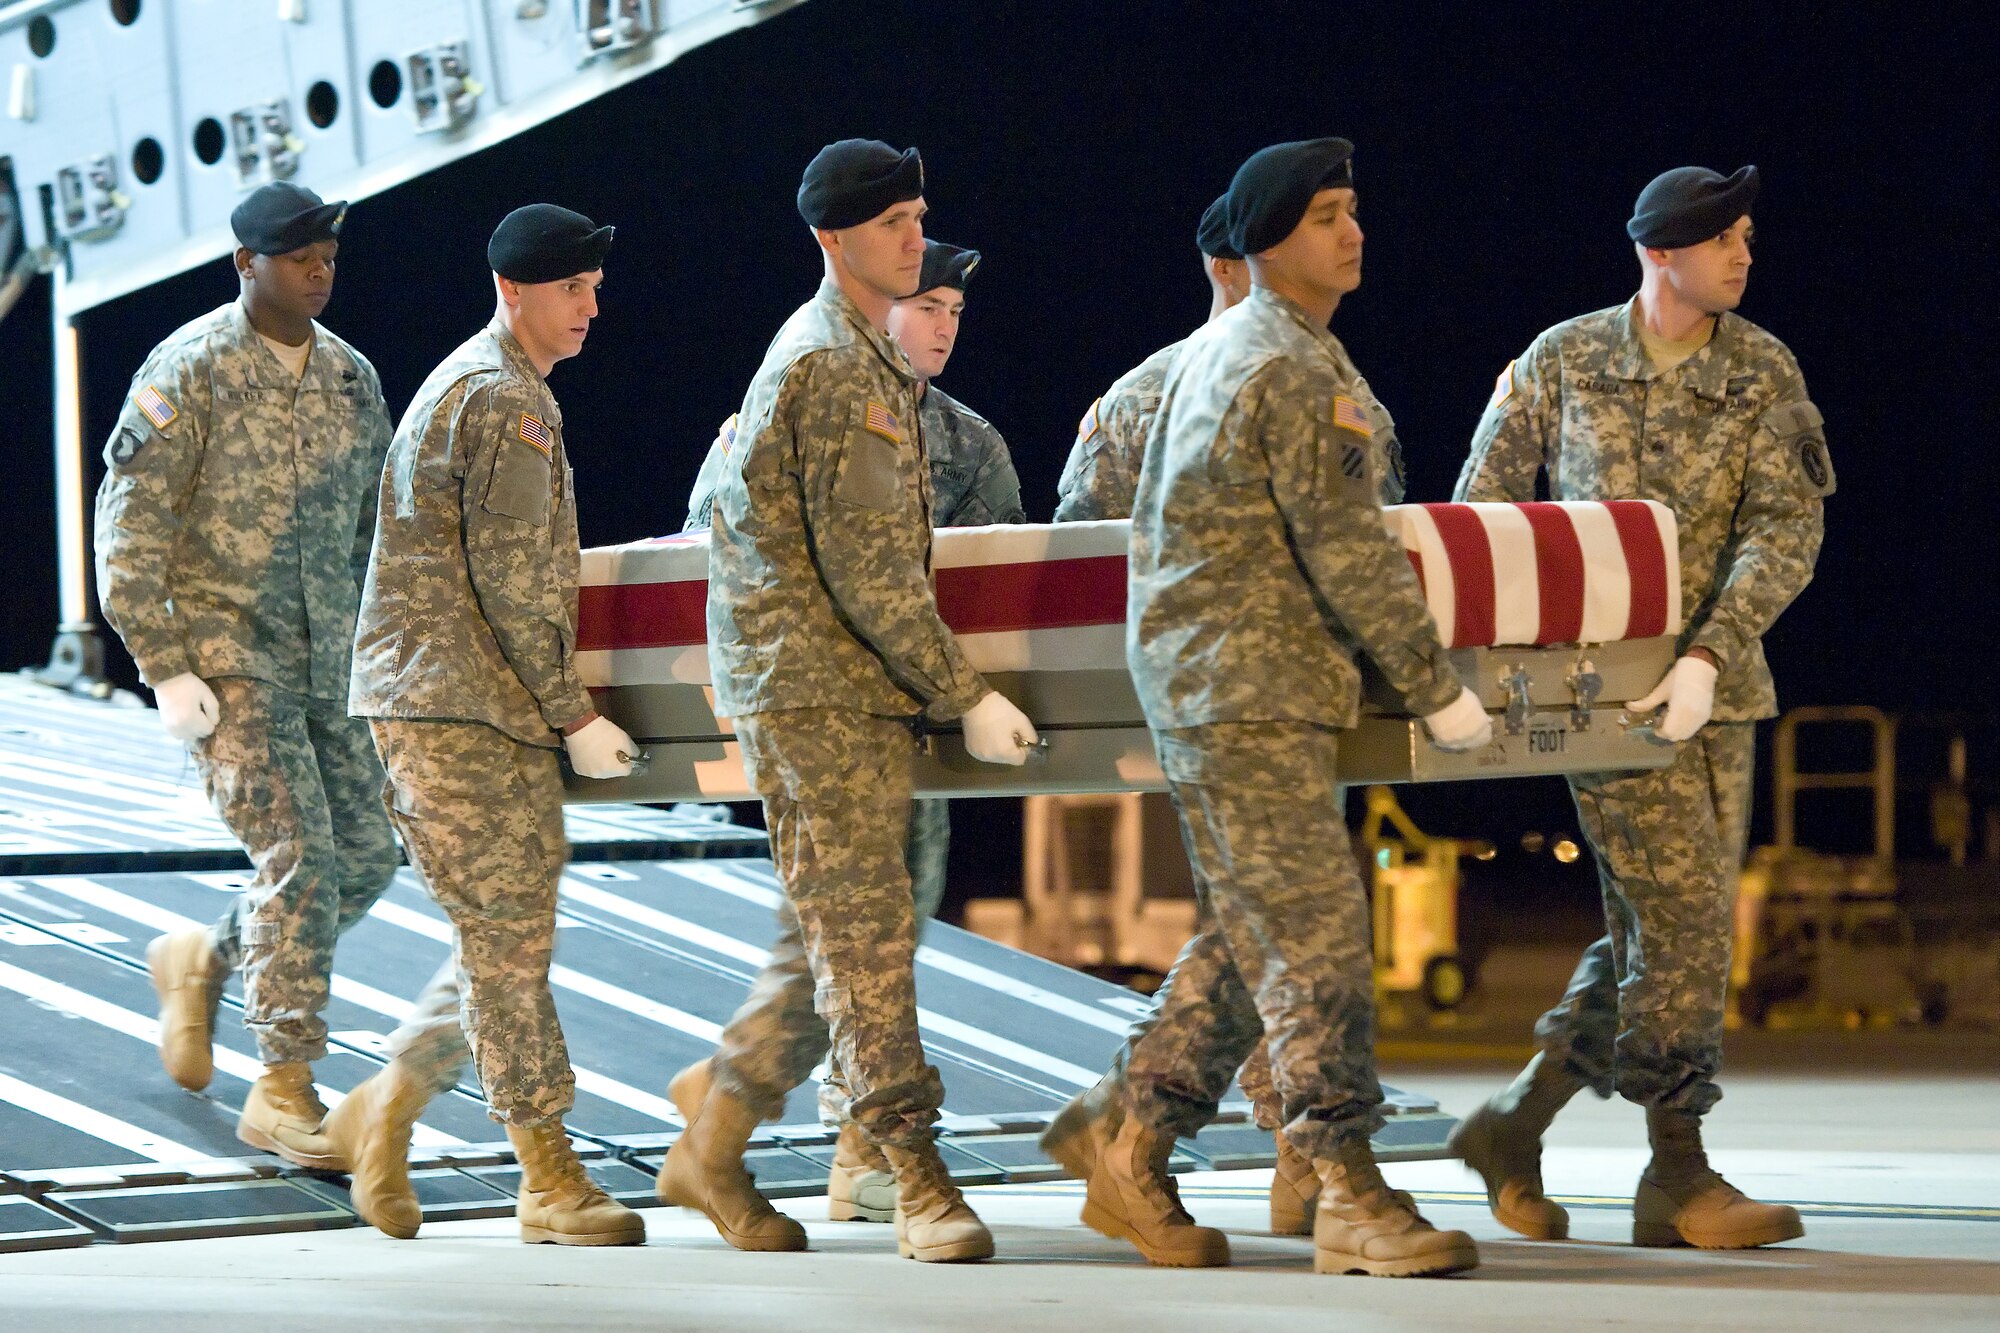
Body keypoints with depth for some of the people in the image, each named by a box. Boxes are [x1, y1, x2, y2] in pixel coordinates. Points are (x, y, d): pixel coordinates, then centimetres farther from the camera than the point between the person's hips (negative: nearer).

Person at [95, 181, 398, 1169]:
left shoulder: (351, 376, 10)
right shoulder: (188, 372, -9)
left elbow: (377, 524, 18)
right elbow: (129, 533, -10)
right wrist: (167, 671, -15)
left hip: (329, 657, 6)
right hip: (225, 652, -6)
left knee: (363, 859, 5)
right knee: (298, 855, -14)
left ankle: (204, 959, 30)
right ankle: (282, 1089, -6)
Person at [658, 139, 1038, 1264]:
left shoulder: (871, 356, 18)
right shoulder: (832, 364, -14)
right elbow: (864, 567, -18)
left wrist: (942, 684, 21)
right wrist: (967, 697, -16)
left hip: (858, 690, 10)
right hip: (814, 684, -10)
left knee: (835, 933, 11)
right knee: (863, 931, -9)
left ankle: (712, 1139, 20)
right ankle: (918, 1181, -11)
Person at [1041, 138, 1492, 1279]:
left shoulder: (1221, 349, 18)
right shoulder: (1291, 370, -15)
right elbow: (1347, 550, -17)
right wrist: (1438, 688, -11)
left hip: (1214, 677, 10)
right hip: (1247, 685, -10)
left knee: (1257, 932, 12)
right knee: (1314, 929, -10)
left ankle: (1129, 1135, 17)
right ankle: (1351, 1193, -10)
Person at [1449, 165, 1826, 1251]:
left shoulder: (1764, 374, 3)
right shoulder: (1561, 364, -1)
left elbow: (1786, 531, -6)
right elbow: (1482, 510, 6)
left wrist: (1707, 654, -19)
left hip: (1713, 683, 4)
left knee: (1663, 930, 6)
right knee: (1679, 914, -10)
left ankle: (1516, 1124, 20)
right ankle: (1676, 1177, -2)